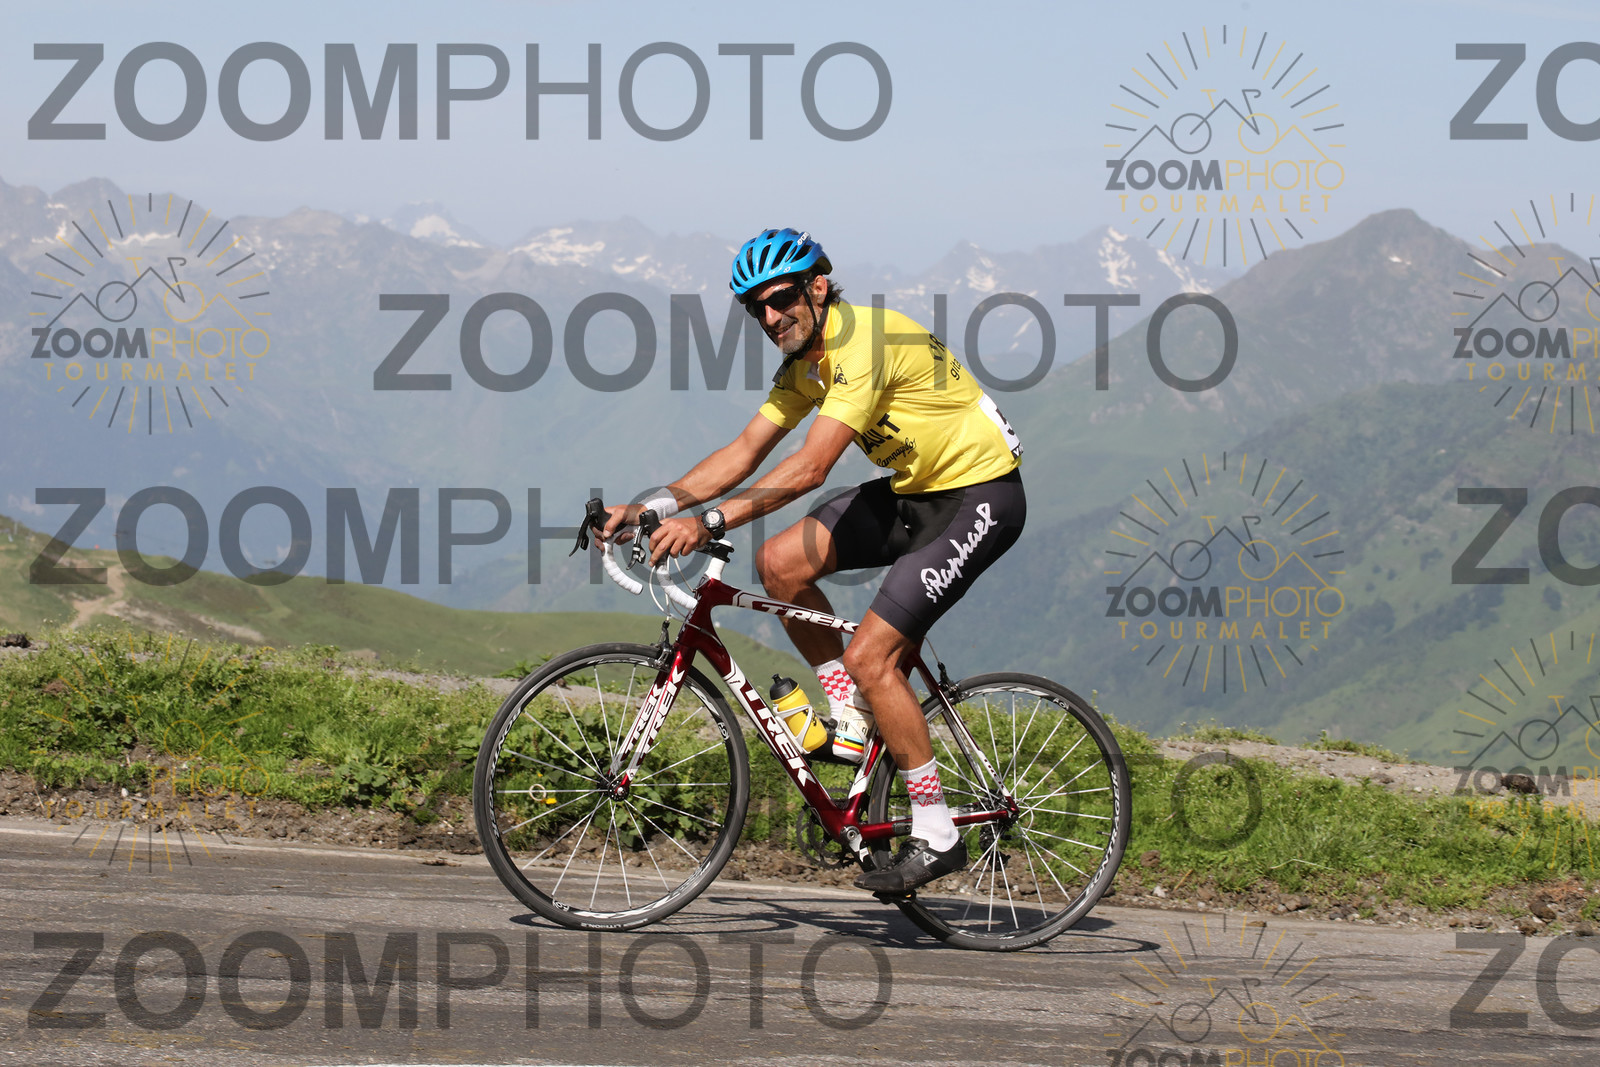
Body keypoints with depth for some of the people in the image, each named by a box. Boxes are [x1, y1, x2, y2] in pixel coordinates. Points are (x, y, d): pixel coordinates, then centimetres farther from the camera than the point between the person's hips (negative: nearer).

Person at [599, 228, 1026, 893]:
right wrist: (654, 505, -10)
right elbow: (744, 453, 3)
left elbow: (809, 469, -32)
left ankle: (936, 838, -7)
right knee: (780, 563, -6)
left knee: (868, 655, -16)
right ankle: (853, 718, 9)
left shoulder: (864, 341, -25)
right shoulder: (804, 363, 4)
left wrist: (708, 523, -38)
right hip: (912, 490, 9)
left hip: (980, 495, -9)